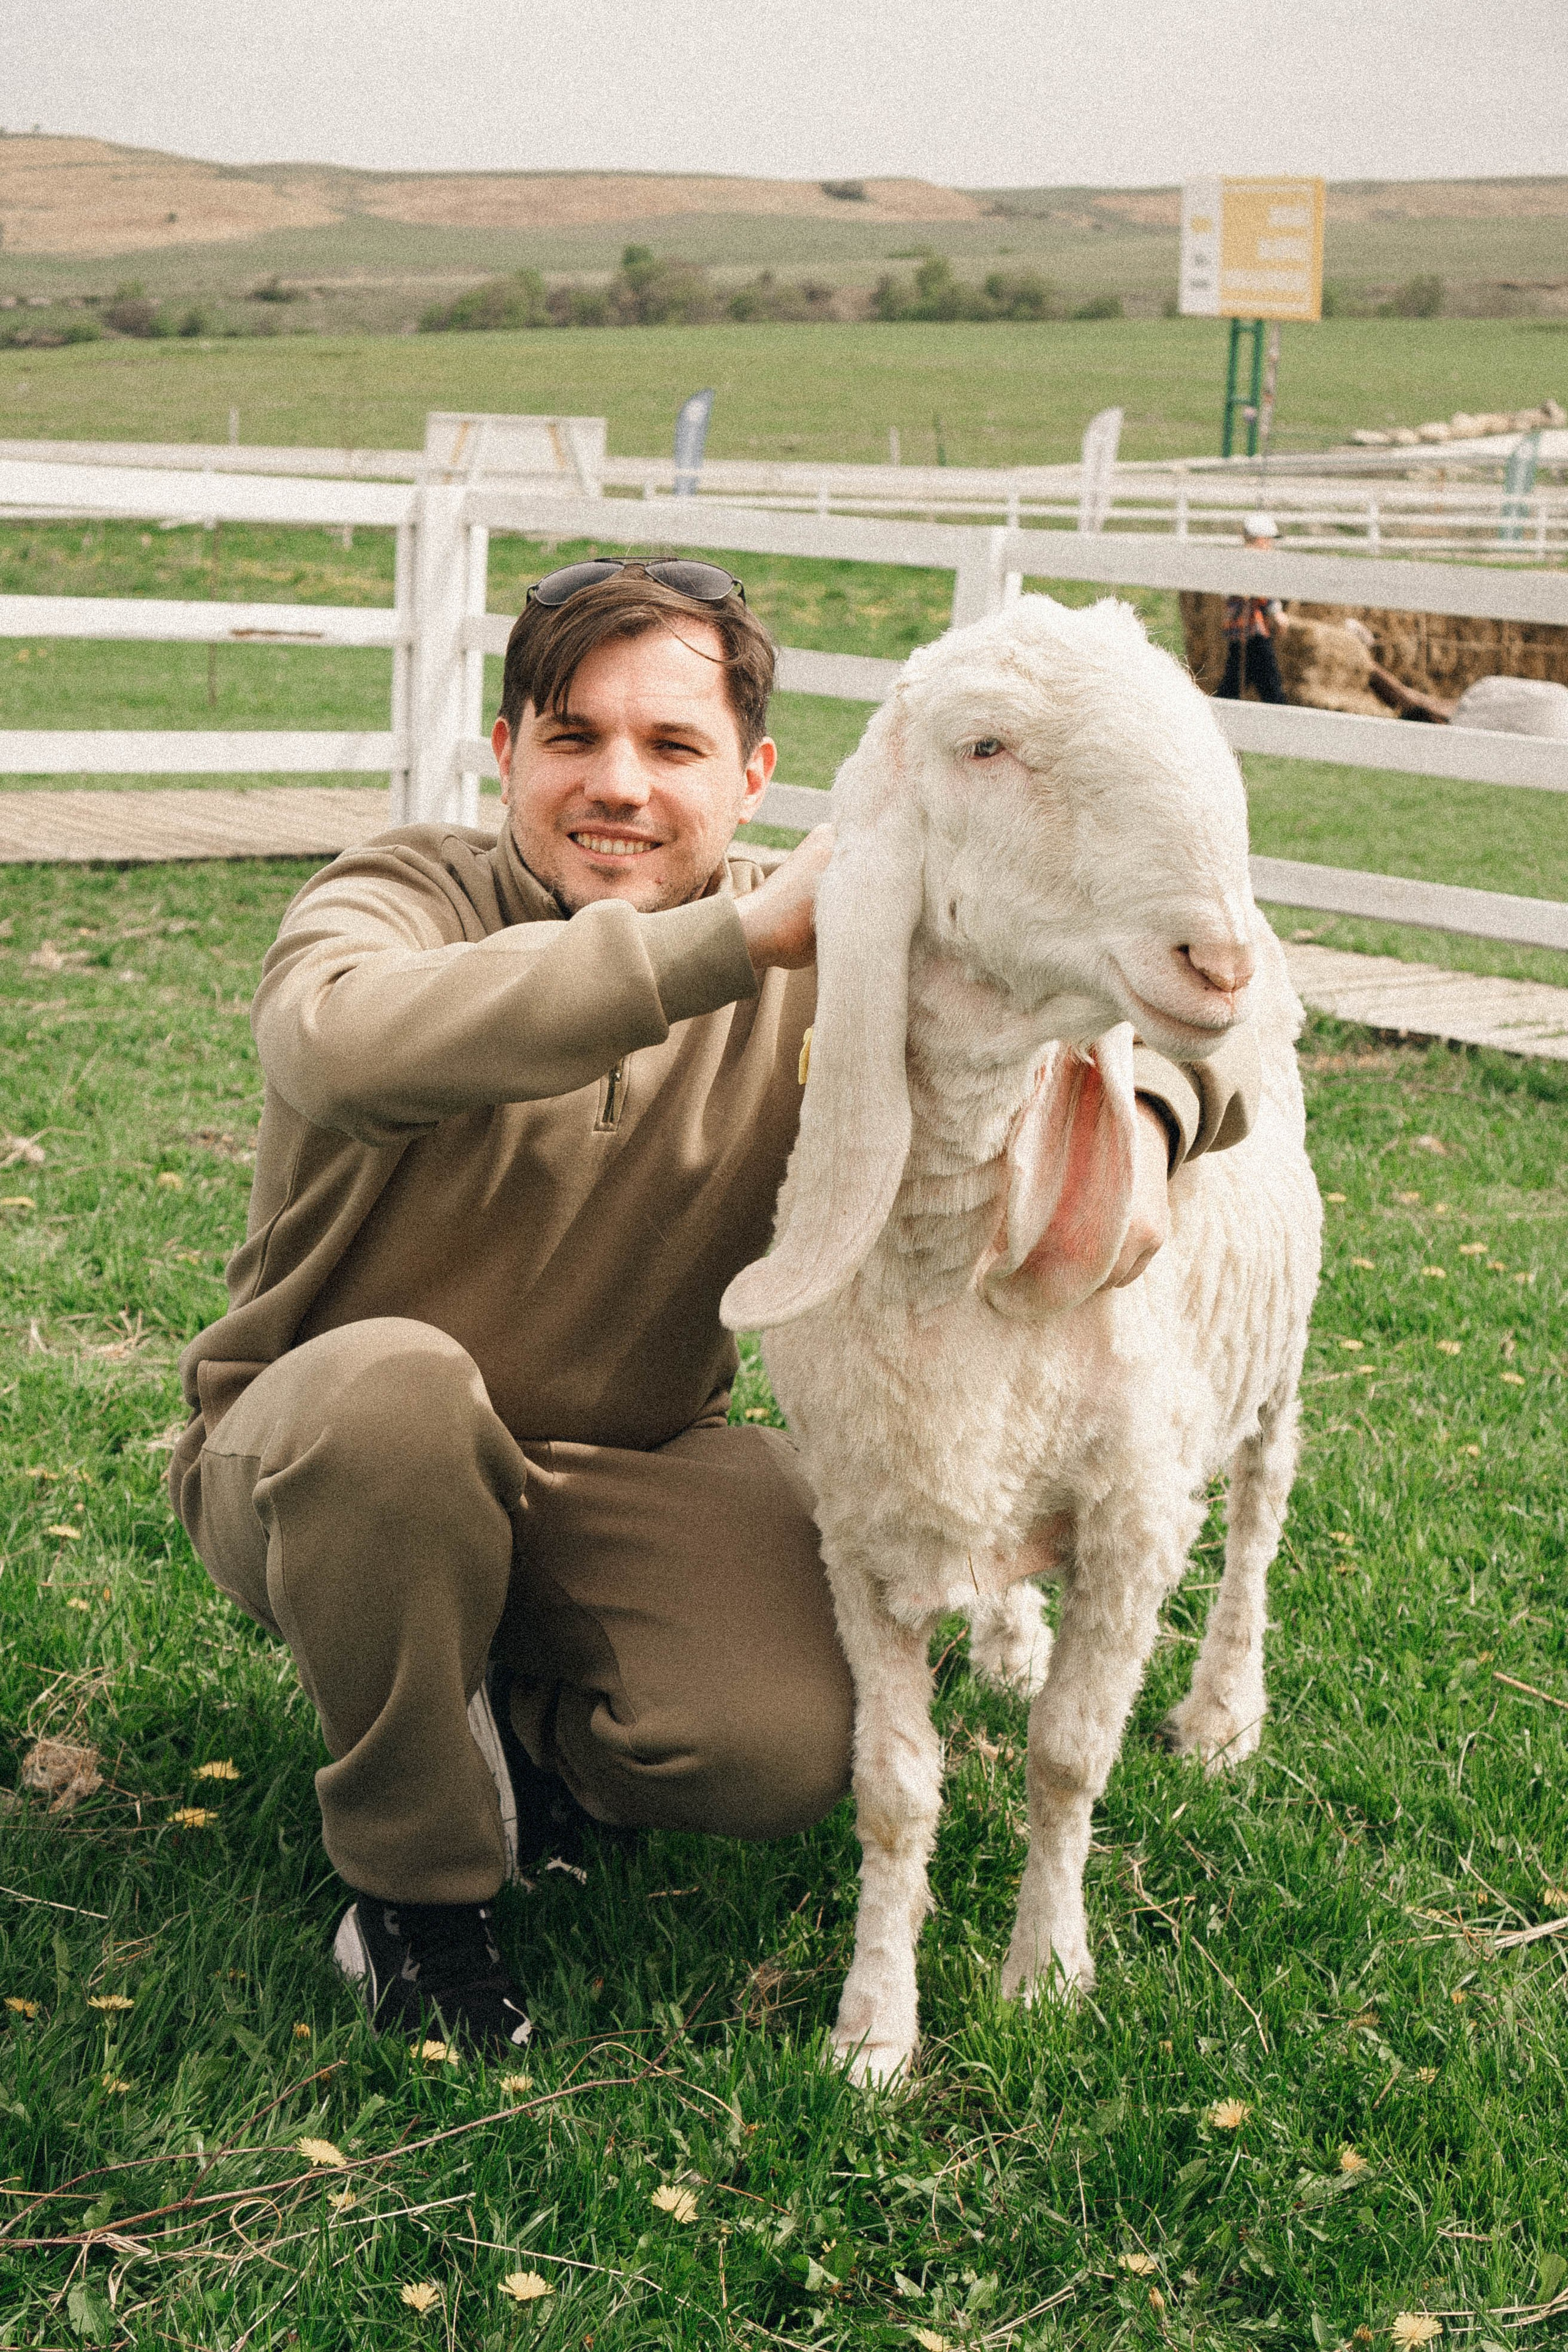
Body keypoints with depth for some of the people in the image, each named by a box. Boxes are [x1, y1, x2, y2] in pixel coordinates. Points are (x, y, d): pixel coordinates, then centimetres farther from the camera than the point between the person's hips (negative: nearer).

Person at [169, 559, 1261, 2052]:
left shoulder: (830, 963, -6)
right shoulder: (400, 901, -16)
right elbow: (347, 1043, -43)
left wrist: (1143, 1121, -32)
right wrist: (740, 933, -44)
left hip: (624, 1474, 3)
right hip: (317, 1464, -2)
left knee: (790, 1745, -25)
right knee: (394, 1382, -38)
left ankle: (514, 1735, 11)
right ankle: (413, 1874, -13)